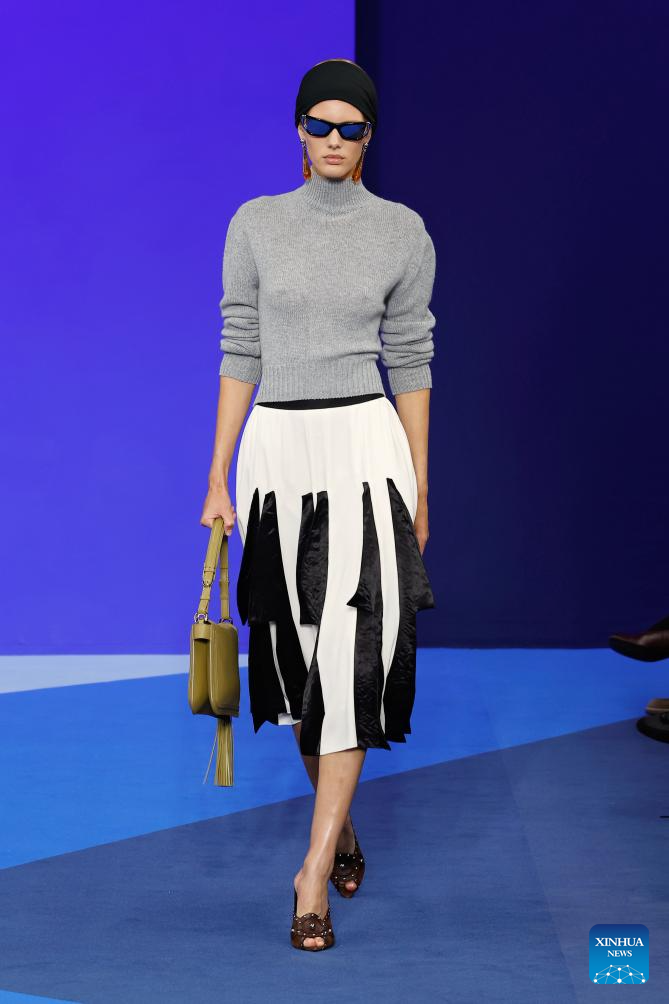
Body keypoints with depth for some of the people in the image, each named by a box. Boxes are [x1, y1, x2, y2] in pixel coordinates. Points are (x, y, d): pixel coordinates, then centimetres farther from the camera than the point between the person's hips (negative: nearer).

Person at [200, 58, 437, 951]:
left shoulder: (402, 232, 3)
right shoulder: (256, 225, 5)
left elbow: (410, 363, 6)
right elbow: (240, 356, 5)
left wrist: (419, 490, 5)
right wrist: (218, 482, 2)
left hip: (366, 448, -2)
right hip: (278, 449, 2)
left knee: (351, 651, -12)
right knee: (296, 648, 11)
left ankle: (314, 873, -9)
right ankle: (340, 823, 33)